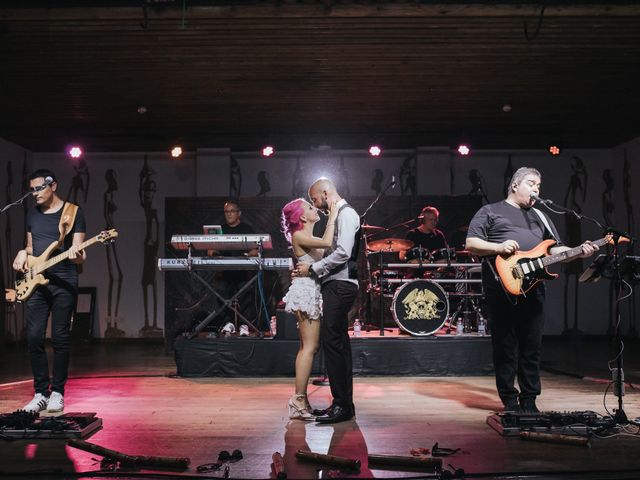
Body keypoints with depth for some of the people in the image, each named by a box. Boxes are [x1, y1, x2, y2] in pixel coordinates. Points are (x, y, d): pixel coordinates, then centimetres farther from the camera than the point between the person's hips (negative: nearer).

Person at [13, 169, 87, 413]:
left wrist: (76, 255, -29)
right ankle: (40, 393, 9)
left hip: (64, 283, -4)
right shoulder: (32, 214, 14)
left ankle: (57, 393, 9)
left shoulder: (74, 212, -2)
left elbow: (79, 254, -6)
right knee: (34, 337, -1)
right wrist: (23, 254, 2)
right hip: (36, 283, 5)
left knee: (60, 338, -1)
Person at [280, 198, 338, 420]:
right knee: (310, 346, -11)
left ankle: (300, 399, 15)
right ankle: (299, 399, -9)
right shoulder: (298, 236, -11)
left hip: (313, 291, 10)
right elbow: (327, 243, -24)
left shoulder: (310, 237, 18)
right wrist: (332, 218, -15)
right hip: (306, 290, -10)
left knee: (308, 346, 11)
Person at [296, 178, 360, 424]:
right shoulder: (338, 214, 21)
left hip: (340, 285, -10)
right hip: (336, 285, 10)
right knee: (338, 342, 11)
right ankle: (344, 403, 17)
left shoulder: (346, 213, -8)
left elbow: (342, 253, -19)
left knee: (332, 341, -12)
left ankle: (342, 405, -8)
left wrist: (313, 269, -13)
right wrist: (313, 268, 11)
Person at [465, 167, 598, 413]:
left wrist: (578, 252, 2)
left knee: (532, 347, 5)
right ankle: (510, 401, 10)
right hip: (502, 289, -5)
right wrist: (499, 247, -15)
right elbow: (471, 244, 0)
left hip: (533, 289, 5)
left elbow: (555, 248, 20)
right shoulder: (490, 212, 8)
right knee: (505, 347, 0)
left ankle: (529, 401, 15)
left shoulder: (539, 216, 25)